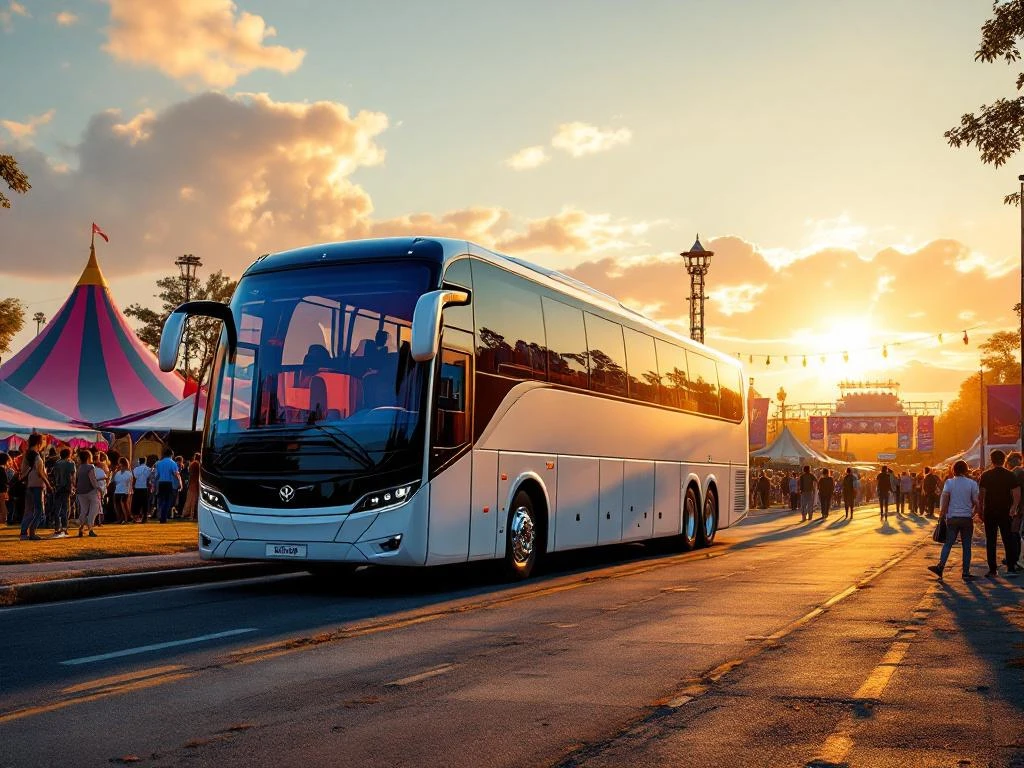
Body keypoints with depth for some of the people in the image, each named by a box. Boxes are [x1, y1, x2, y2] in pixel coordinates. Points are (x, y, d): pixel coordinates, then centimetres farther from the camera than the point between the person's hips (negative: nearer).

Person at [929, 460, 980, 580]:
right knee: (966, 546, 5)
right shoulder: (972, 483, -1)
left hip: (952, 518, 0)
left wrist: (941, 514, -3)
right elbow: (976, 502, -2)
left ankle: (940, 566, -9)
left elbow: (944, 499, -10)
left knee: (948, 543, 6)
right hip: (967, 518, 0)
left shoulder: (949, 482, -1)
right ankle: (966, 573, 5)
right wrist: (973, 514, 13)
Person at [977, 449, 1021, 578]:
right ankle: (1011, 567, 2)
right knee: (1008, 540, 9)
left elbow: (981, 494, -7)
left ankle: (993, 570, 4)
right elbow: (1017, 494, -9)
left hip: (990, 512, -1)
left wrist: (981, 510, 0)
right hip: (1005, 512, 1)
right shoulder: (1010, 475, -2)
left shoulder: (985, 475, -4)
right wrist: (1014, 507, -2)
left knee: (990, 541, 5)